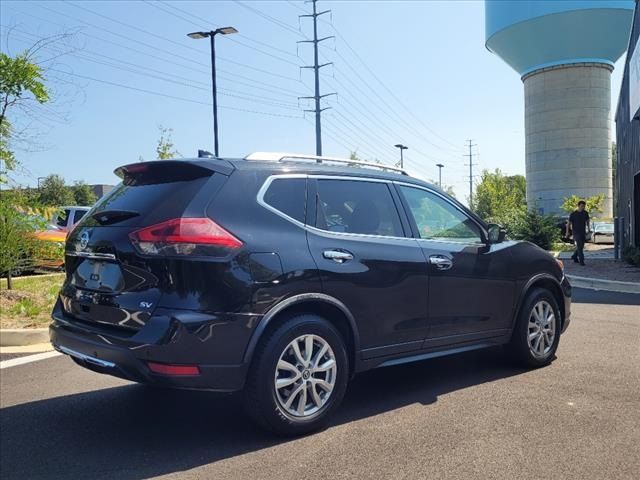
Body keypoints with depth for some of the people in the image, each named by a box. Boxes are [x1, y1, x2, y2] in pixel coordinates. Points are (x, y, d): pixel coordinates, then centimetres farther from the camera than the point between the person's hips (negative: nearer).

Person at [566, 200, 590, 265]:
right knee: (579, 246, -13)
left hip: (583, 232, 5)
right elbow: (569, 223, -2)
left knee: (581, 246, 11)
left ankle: (574, 256, 33)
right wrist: (567, 232, -6)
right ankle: (581, 260, -10)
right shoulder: (573, 214, -9)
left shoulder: (586, 213, 3)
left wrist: (588, 228, 4)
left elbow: (587, 221, 19)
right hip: (576, 232, -5)